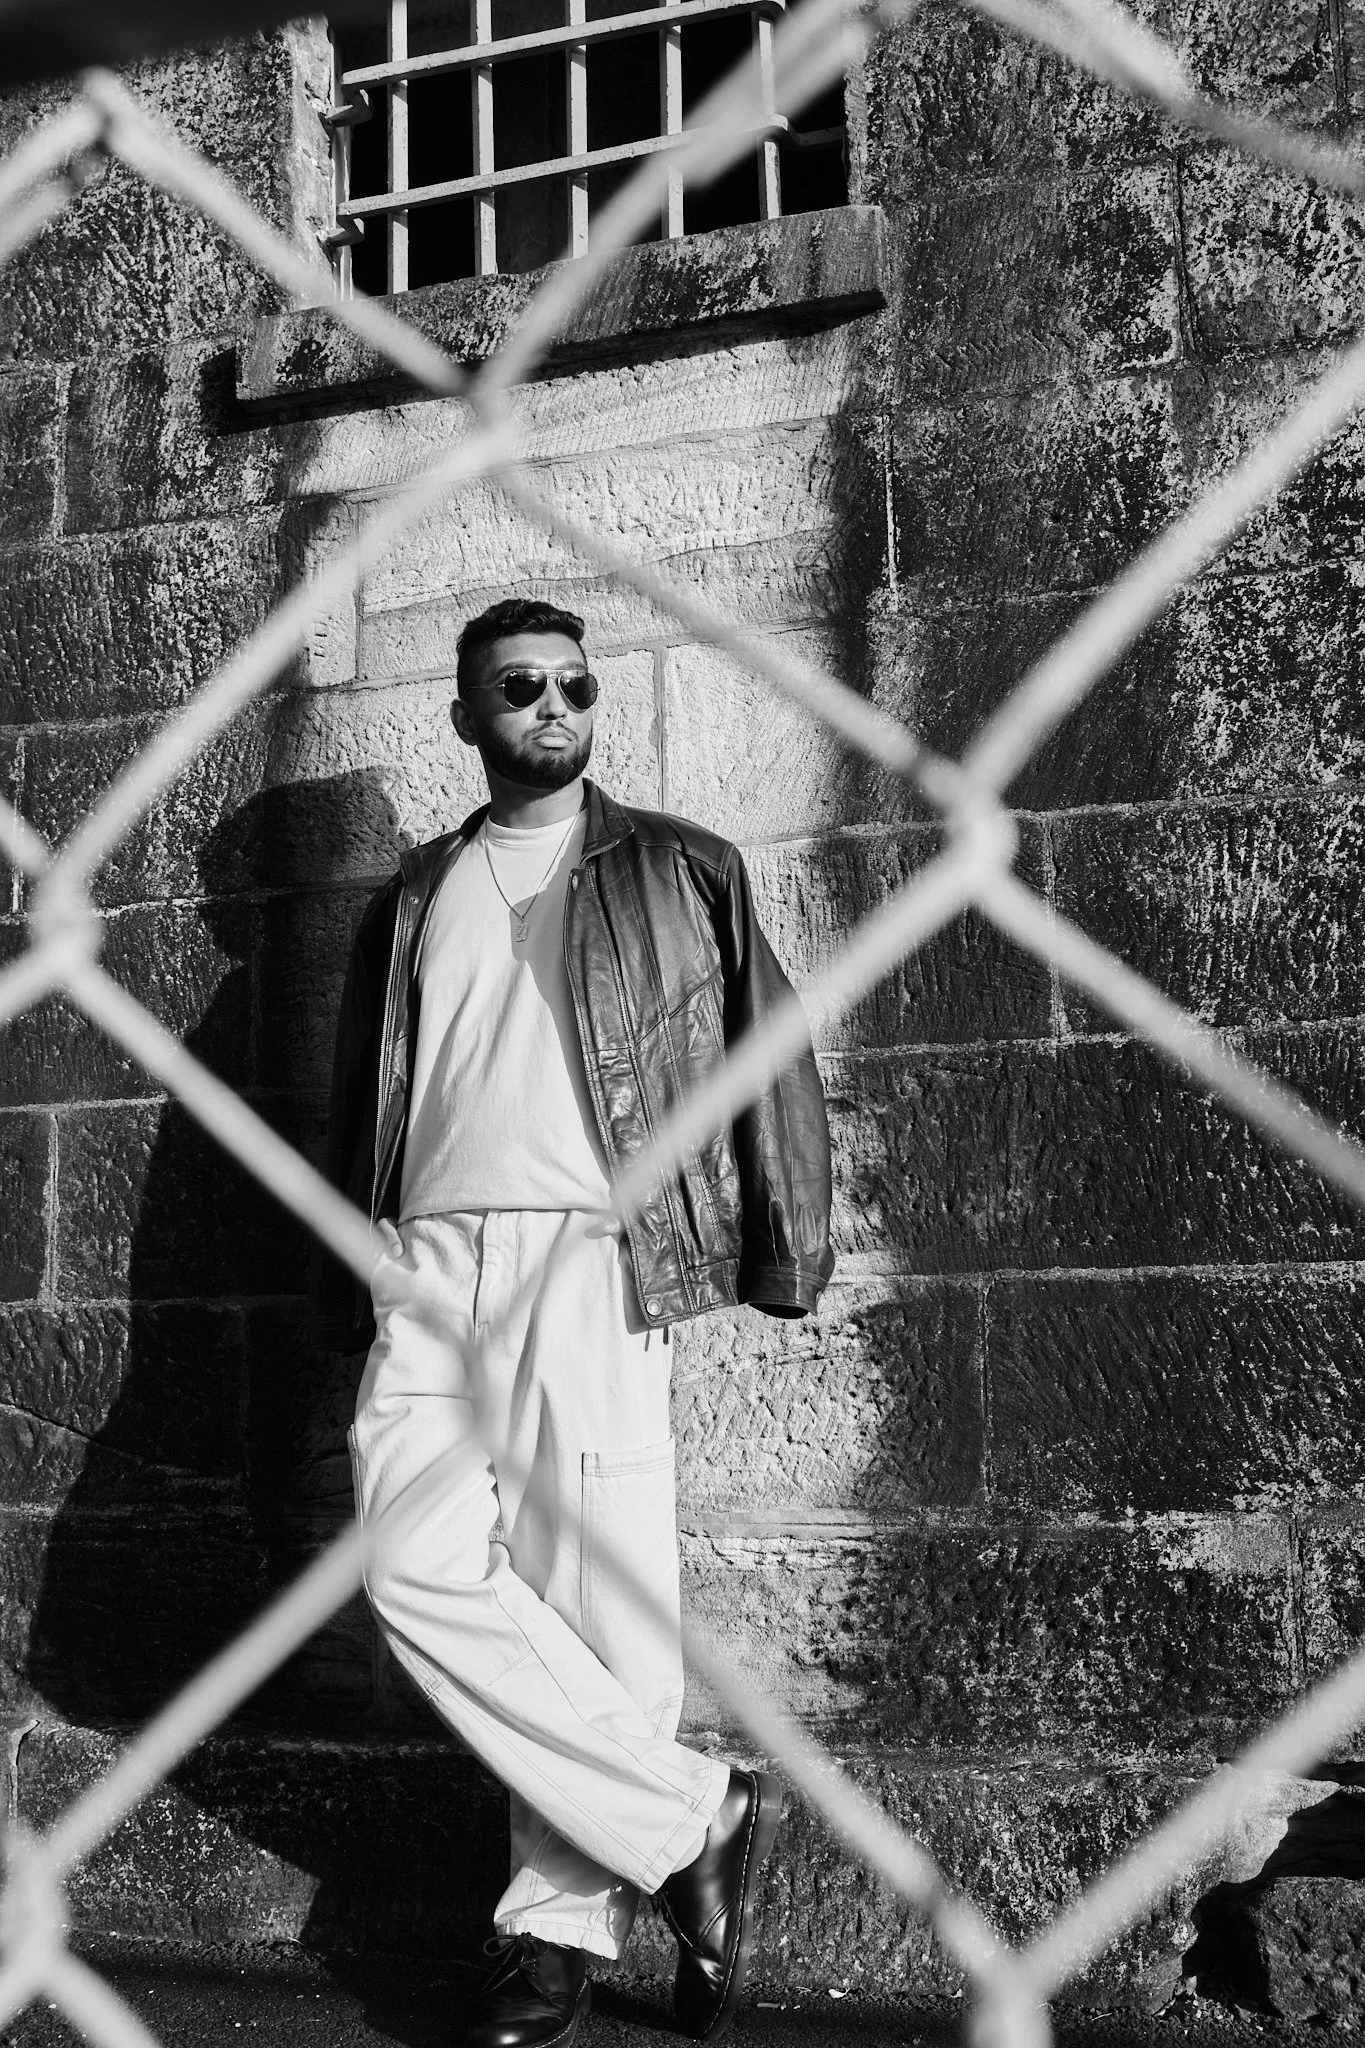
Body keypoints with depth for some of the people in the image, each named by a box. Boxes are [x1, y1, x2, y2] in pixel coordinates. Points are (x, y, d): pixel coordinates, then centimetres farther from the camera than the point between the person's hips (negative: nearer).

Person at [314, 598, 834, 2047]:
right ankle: (693, 1815, -4)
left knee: (591, 1588, -6)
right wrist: (347, 1291, 17)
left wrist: (785, 1247, 1)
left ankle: (562, 1925, 7)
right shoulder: (414, 899, 22)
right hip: (432, 1263, 3)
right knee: (416, 1563, -14)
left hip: (590, 1253, -2)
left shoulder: (679, 872, 13)